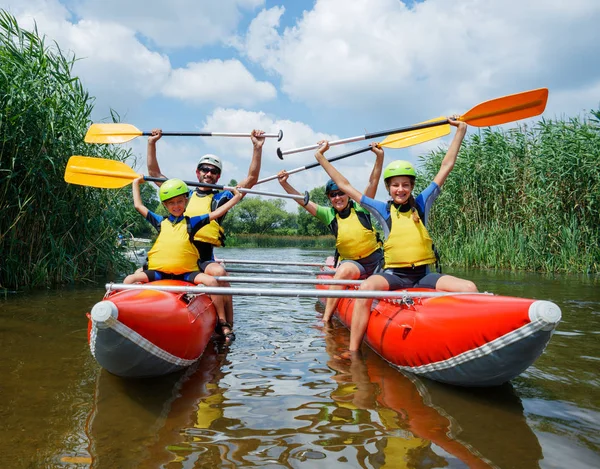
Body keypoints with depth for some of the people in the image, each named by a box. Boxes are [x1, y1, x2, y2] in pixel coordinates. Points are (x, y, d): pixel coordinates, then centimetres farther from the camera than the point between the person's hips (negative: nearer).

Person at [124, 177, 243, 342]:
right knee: (129, 280, -19)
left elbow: (216, 213, 7)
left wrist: (237, 197, 5)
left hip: (186, 272, -2)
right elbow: (138, 206, 24)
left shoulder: (191, 222, 10)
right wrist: (136, 183, 35)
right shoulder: (161, 222, 15)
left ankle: (223, 323, -16)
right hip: (158, 271, 2)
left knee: (212, 281, -24)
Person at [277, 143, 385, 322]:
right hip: (351, 262, -2)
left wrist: (379, 156, -18)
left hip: (376, 259, 2)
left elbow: (373, 181, -7)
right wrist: (284, 184, -11)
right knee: (344, 271, -33)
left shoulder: (360, 207, 0)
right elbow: (303, 201, -2)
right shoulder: (329, 214, 2)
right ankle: (326, 319, -34)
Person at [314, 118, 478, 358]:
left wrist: (460, 131, 12)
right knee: (367, 286, -34)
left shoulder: (421, 203, 8)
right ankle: (353, 351, -31)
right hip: (393, 275, -2)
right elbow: (344, 185, 8)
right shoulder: (383, 210, 5)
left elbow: (446, 167, 10)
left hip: (423, 275, 2)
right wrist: (321, 158, 10)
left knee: (469, 288, -22)